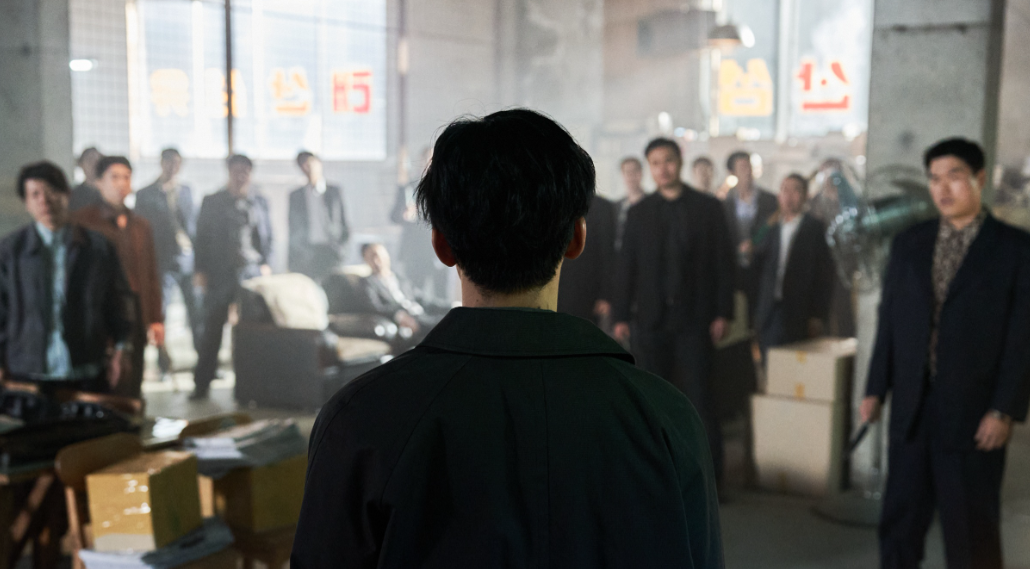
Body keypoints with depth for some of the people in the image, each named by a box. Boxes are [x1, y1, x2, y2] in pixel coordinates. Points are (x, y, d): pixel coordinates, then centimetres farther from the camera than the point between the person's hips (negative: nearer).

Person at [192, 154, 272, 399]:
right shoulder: (212, 202, 7)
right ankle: (202, 383, 5)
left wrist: (266, 264, 3)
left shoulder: (260, 202, 13)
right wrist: (201, 270, -2)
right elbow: (202, 238, 5)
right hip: (220, 275, -2)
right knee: (212, 328, -2)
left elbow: (268, 236, 15)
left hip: (253, 272, 2)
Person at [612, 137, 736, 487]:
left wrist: (722, 313, -4)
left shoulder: (708, 208, 5)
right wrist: (621, 315, 3)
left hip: (694, 320, -2)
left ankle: (709, 477, 6)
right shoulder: (639, 212, 10)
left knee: (699, 398, -2)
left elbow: (723, 261, 3)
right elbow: (626, 266, 9)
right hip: (651, 321, 2)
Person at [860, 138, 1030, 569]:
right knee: (899, 523, 10)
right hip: (911, 408, 4)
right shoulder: (908, 244, 9)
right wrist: (875, 389, 6)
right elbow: (889, 321, 10)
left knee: (972, 531, 7)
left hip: (974, 415, -3)